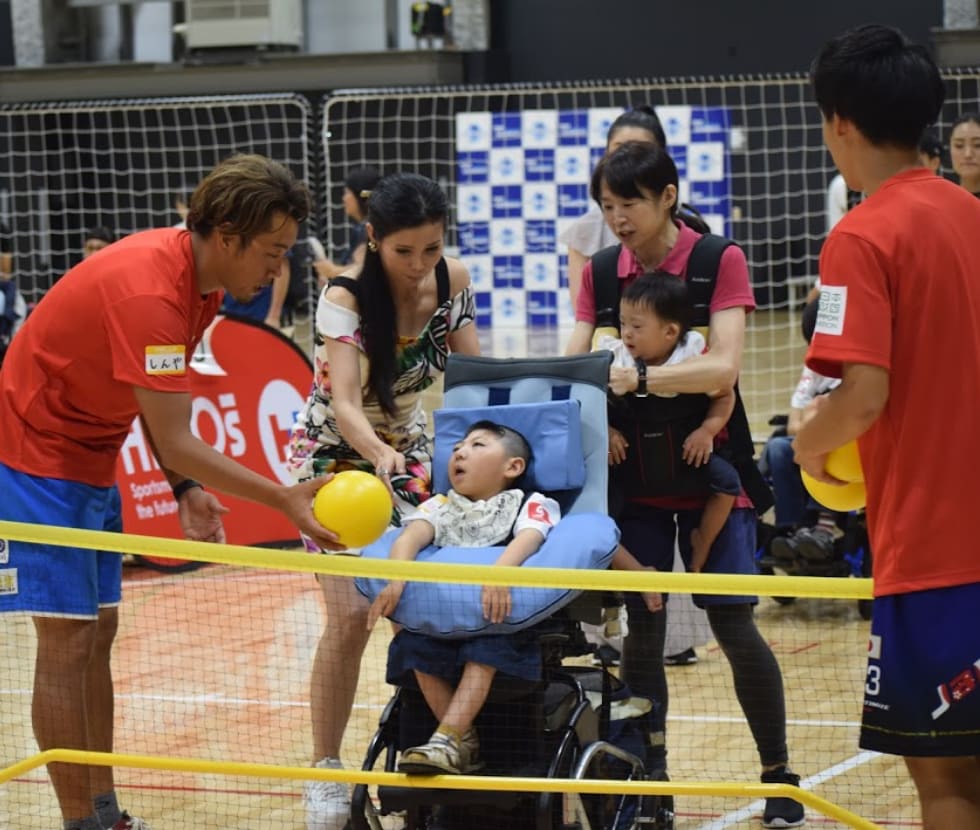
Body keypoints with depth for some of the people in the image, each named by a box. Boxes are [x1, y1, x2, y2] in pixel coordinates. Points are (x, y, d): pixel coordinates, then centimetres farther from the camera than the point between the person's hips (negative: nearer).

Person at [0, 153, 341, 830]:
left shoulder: (198, 279, -1)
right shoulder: (149, 291, -30)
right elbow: (176, 443, -30)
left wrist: (187, 489, -3)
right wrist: (286, 499, -28)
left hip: (89, 457, 9)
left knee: (98, 632, 9)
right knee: (68, 638, -9)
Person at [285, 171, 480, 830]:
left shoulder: (453, 281, -13)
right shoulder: (346, 297, -27)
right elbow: (345, 403, -37)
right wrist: (379, 452, -56)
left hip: (408, 449, 4)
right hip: (335, 453, -4)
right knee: (351, 613, -15)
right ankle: (326, 772, -3)